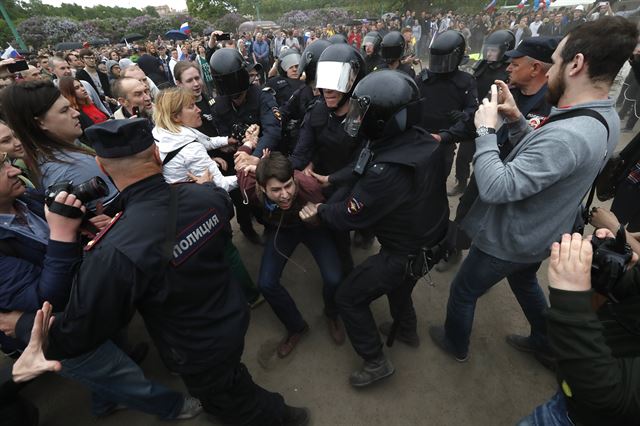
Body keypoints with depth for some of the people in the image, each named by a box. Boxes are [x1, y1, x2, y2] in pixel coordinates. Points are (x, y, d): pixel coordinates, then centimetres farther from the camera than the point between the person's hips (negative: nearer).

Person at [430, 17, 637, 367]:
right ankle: (545, 343, 56)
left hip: (509, 240, -9)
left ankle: (455, 344, 42)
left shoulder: (567, 136, -37)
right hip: (539, 236, 9)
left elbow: (494, 188, -37)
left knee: (462, 291, 15)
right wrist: (515, 120, -7)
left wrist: (485, 129, -27)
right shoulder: (603, 118, -4)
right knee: (524, 282, 35)